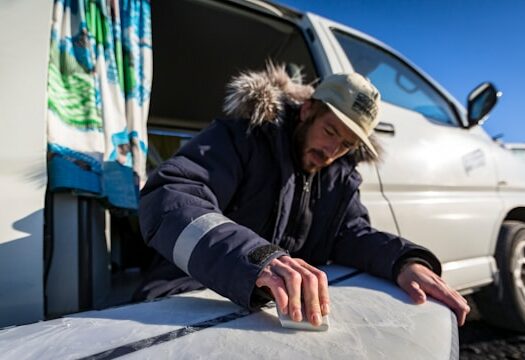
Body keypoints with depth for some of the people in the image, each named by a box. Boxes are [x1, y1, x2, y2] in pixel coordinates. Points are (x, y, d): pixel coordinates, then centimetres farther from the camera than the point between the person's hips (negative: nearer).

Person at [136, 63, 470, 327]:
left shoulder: (340, 175, 9)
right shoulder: (244, 135, -12)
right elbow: (167, 201, -27)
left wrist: (405, 260, -18)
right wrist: (258, 259, -45)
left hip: (280, 309, 6)